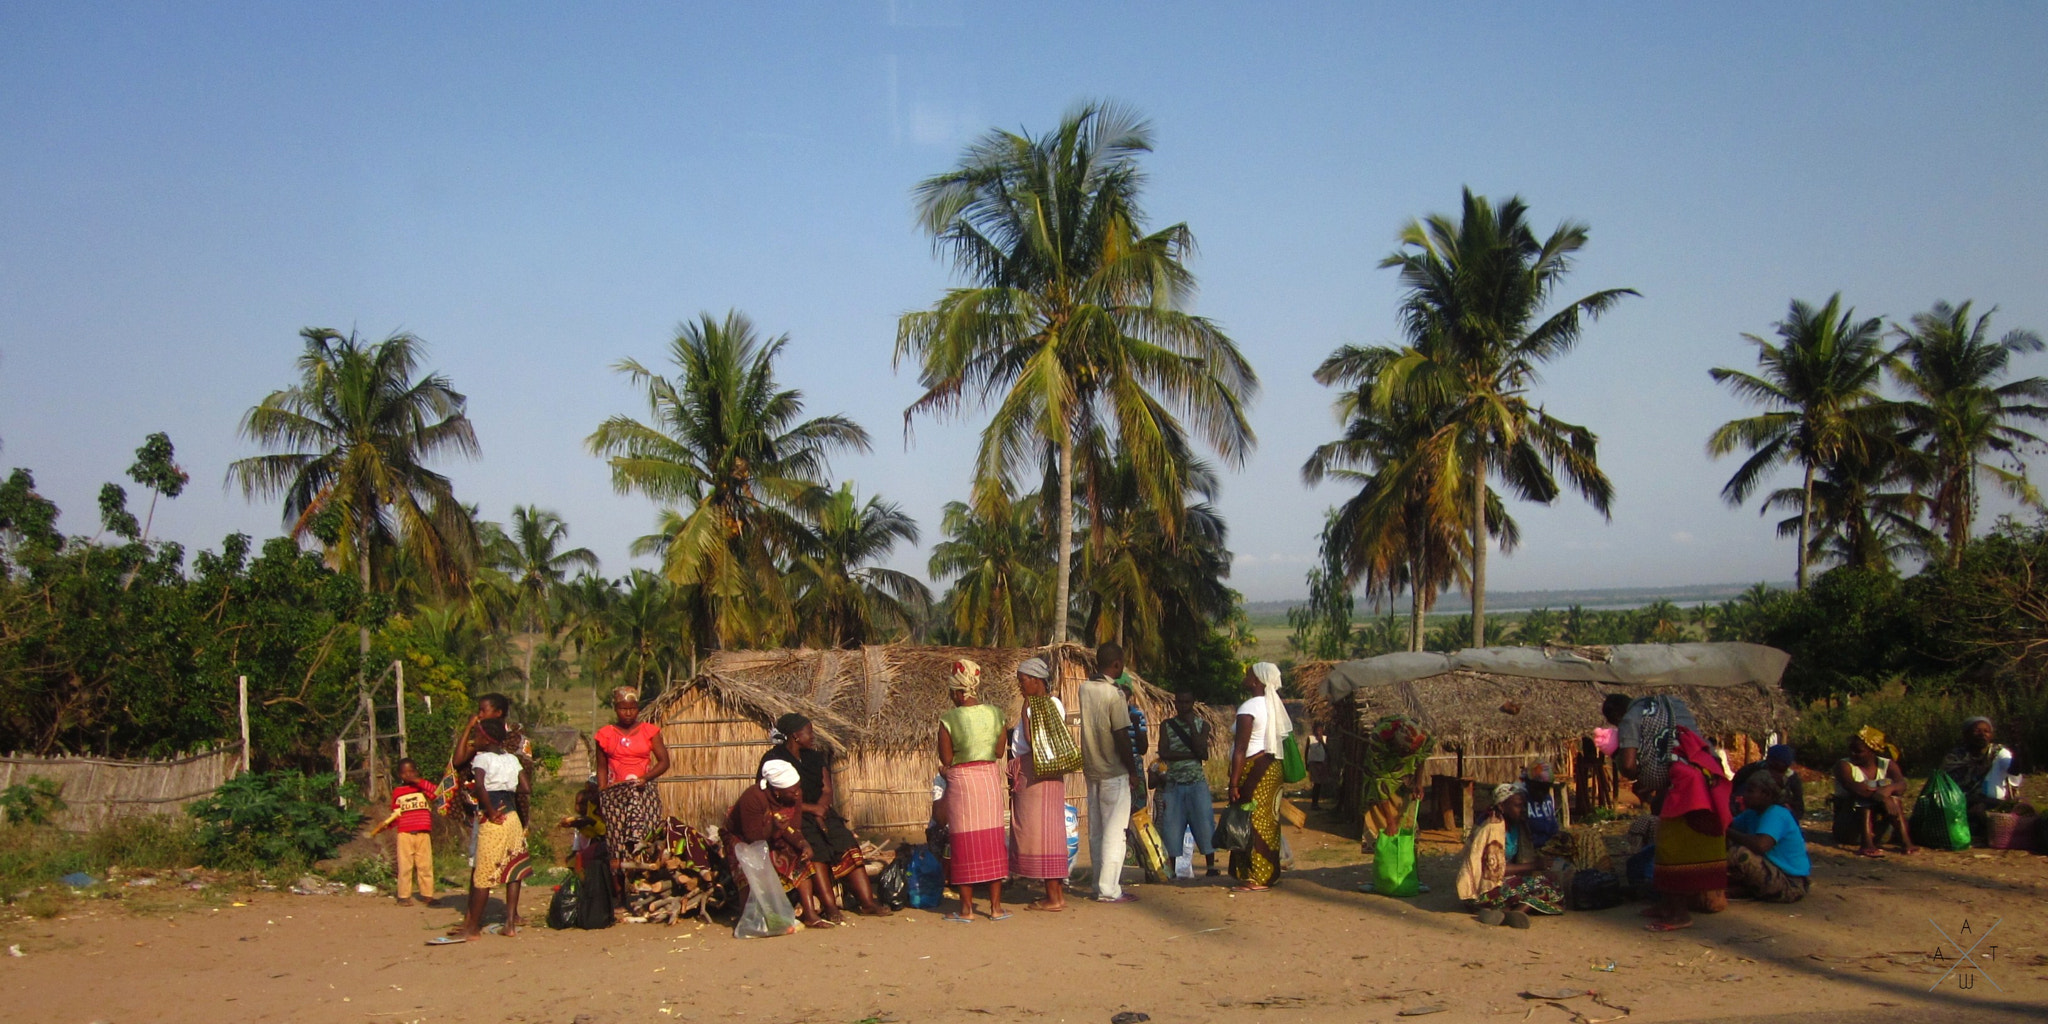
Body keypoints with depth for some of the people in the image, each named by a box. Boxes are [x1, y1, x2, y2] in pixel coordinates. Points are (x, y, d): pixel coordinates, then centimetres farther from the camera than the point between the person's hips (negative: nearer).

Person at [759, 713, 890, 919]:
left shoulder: (815, 757, 17)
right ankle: (830, 907, -37)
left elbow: (827, 790, 10)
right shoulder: (773, 760, -4)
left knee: (848, 844, -17)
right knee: (814, 848, -32)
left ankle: (867, 902, -23)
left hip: (819, 810, 6)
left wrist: (820, 809, -12)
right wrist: (812, 808, -20)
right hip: (793, 817, -6)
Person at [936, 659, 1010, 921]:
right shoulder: (995, 714, -2)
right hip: (990, 780, 3)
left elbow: (946, 759, -7)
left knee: (964, 843, 5)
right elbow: (999, 752, 4)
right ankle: (996, 906, 12)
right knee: (992, 840, 10)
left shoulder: (949, 719, -13)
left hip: (961, 781, -3)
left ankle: (966, 907, 9)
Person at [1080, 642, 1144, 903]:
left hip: (1092, 771, 7)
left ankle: (1100, 884, 18)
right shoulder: (1114, 694, -16)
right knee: (1114, 832, -2)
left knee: (1096, 832, 12)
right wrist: (1133, 772, -7)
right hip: (1114, 773, -7)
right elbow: (1121, 738, -16)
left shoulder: (1084, 689, 5)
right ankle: (1109, 890, -2)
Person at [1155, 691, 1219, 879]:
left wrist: (1191, 724, -10)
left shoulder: (1201, 724, 5)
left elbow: (1202, 752, -10)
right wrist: (1191, 754, -12)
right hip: (1173, 784, 1)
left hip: (1197, 783, 0)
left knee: (1204, 823, -5)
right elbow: (1163, 753, -8)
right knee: (1171, 827, -1)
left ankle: (1211, 866, 2)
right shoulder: (1167, 725, 5)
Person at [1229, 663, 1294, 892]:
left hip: (1254, 769, -9)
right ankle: (1269, 873, 18)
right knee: (1267, 822, 13)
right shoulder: (1275, 706, 15)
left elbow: (1240, 749, -17)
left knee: (1252, 822, -6)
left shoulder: (1249, 708, -12)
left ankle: (1256, 879, -5)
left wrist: (1234, 782, -17)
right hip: (1272, 767, 9)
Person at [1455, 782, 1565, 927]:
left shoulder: (1517, 826, 8)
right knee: (1540, 886, -18)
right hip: (1483, 888, -9)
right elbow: (1496, 869, -20)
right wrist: (1533, 866, -14)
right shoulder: (1493, 827, -17)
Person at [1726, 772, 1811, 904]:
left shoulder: (1776, 814, -19)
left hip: (1791, 884, -10)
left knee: (1738, 854, -30)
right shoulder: (1753, 814, 12)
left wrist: (1728, 832, -25)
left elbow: (1760, 845, -36)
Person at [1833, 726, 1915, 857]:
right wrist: (1878, 794, -42)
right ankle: (1866, 844, -44)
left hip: (1877, 827, 3)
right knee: (1863, 796, -28)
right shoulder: (1844, 765, -6)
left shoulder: (1887, 765, 4)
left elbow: (1902, 784, -17)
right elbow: (1852, 787, -27)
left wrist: (1889, 789, -39)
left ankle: (1905, 840, -35)